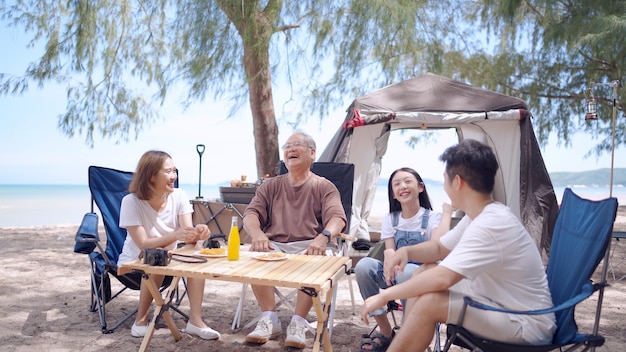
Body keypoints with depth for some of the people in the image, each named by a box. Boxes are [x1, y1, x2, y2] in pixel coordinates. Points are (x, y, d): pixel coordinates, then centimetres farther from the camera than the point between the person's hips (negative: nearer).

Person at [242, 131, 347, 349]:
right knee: (255, 253, -28)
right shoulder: (270, 186, 18)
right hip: (275, 245, 3)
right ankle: (269, 319, -18)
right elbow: (251, 214, 5)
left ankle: (298, 323, -23)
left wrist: (323, 237, -31)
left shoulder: (324, 187, 10)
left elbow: (336, 218, -7)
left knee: (316, 260, -35)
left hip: (309, 246, -2)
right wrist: (257, 234, -20)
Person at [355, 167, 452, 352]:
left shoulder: (433, 217, -5)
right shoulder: (390, 219, 6)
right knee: (364, 265, -26)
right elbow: (389, 251, -1)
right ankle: (386, 333, -11)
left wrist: (447, 211, -23)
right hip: (394, 275, 4)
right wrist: (388, 253, -26)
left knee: (406, 273, -39)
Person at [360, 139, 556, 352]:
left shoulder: (491, 225, -27)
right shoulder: (480, 216, 4)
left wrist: (384, 296, -24)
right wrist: (407, 251, -5)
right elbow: (440, 248, 16)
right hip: (499, 301, 10)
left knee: (429, 302, -26)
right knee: (424, 271, 5)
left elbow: (442, 278, -35)